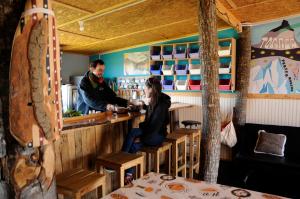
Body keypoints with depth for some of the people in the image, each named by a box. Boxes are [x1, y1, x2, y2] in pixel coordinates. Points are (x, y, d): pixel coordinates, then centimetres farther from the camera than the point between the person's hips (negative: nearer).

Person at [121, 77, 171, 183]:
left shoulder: (161, 105, -19)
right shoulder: (153, 102, 8)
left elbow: (155, 127, -23)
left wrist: (141, 138, -21)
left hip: (158, 136, -7)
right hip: (151, 133, 7)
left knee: (133, 132, -28)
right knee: (133, 146, -22)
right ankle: (129, 174, -20)